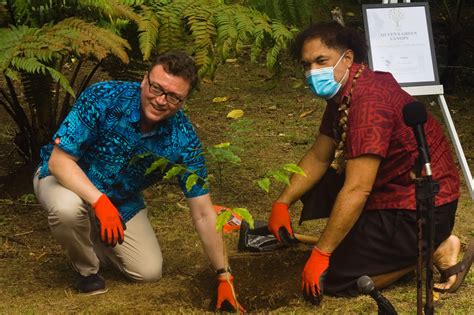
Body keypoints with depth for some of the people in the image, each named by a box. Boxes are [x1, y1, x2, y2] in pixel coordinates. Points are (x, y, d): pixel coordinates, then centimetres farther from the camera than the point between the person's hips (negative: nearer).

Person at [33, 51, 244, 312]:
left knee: (149, 272, -6)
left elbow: (203, 213, -17)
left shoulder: (183, 139, -24)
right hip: (70, 181, -3)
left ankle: (97, 238, 24)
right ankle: (87, 268, -4)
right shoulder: (102, 98, -32)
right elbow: (60, 161, -30)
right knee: (68, 208, -37)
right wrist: (100, 202, -45)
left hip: (122, 201, 3)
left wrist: (224, 277, -16)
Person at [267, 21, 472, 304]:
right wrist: (282, 203, 4)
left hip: (422, 207, -10)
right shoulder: (342, 91, 4)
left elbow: (357, 190, -30)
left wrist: (320, 255, -25)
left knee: (333, 278, -9)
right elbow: (319, 157, 15)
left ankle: (435, 251, -2)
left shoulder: (368, 100, -27)